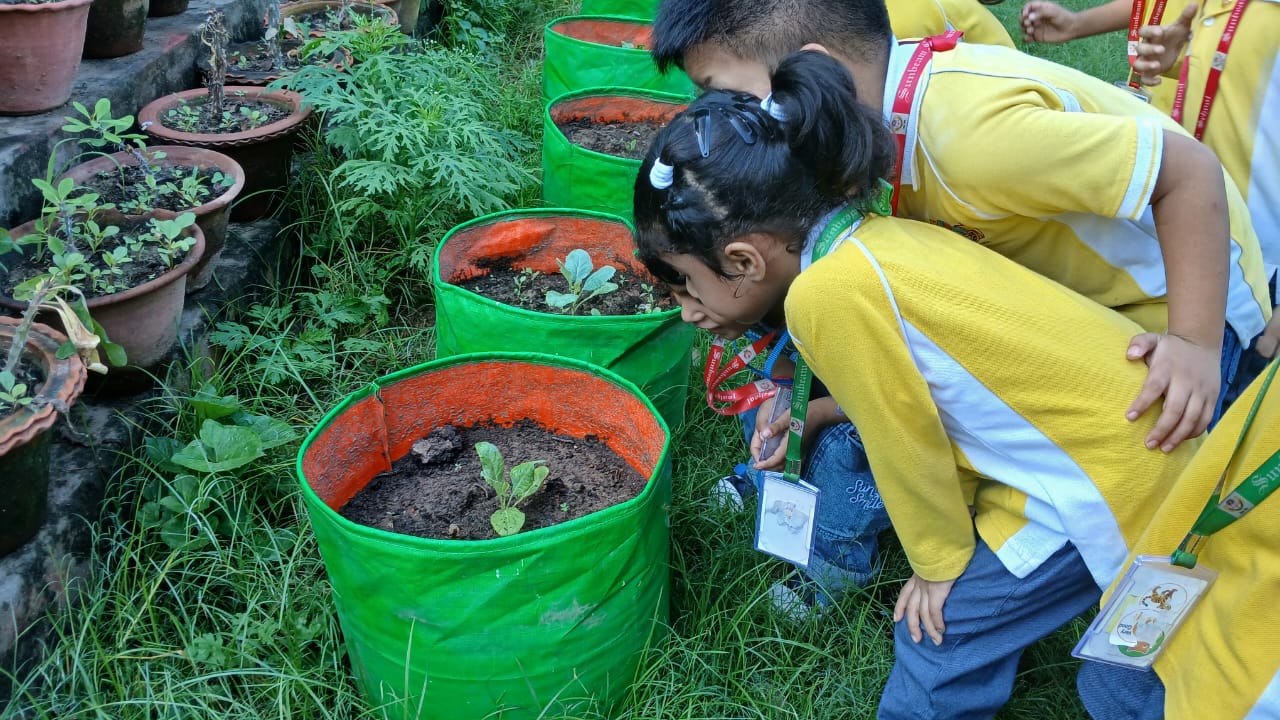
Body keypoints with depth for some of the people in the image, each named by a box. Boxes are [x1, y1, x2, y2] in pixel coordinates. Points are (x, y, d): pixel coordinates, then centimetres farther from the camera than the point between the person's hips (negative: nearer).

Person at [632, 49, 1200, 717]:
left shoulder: (829, 289, -26)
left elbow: (906, 448, -15)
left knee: (938, 635, 1)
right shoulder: (871, 235, -2)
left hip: (1110, 470, -9)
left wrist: (939, 563, 0)